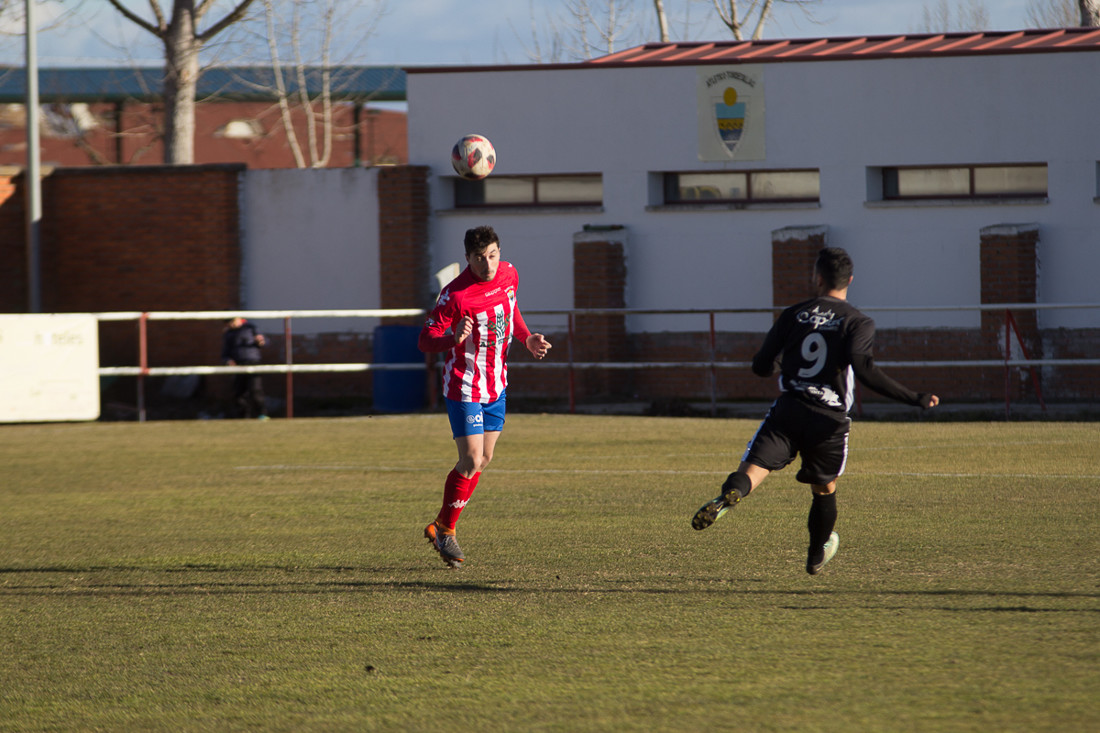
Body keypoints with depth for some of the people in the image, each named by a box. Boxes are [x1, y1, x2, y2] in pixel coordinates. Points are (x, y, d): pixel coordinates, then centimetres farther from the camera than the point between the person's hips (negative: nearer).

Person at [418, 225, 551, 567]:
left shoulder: (508, 275, -3)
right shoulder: (455, 294, -23)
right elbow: (425, 340, -20)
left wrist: (527, 338, 3)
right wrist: (453, 339, -40)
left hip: (496, 385, 7)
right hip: (464, 387, -7)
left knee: (483, 459, 12)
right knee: (471, 462, -11)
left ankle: (441, 526, 26)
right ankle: (444, 529, 8)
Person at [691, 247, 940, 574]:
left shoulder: (793, 315, 10)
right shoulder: (858, 323, 1)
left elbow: (761, 366, 11)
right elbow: (864, 369, -16)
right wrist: (915, 399, -14)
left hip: (788, 411, 0)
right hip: (829, 421, 0)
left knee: (752, 470, -15)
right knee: (824, 489, 22)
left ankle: (725, 498, -48)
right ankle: (817, 556, 39)